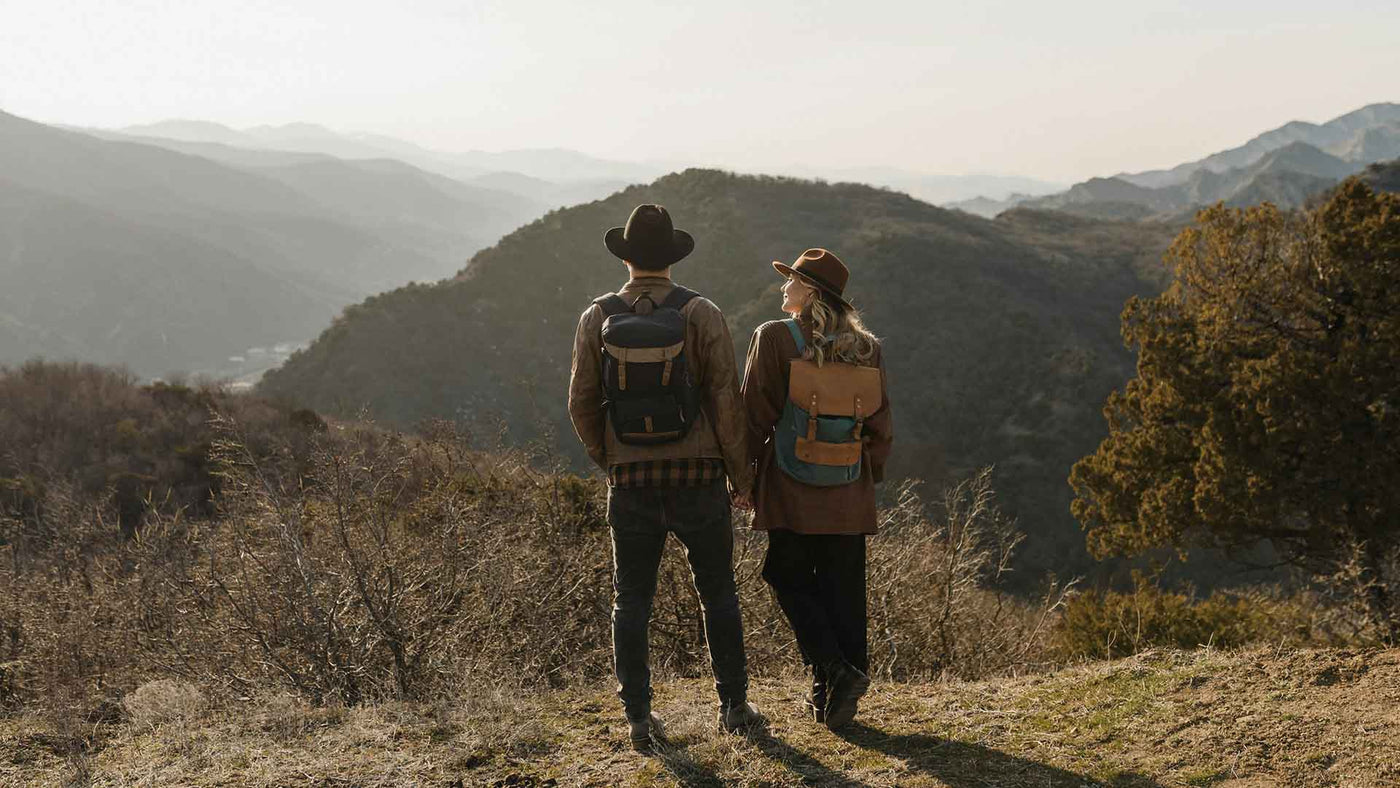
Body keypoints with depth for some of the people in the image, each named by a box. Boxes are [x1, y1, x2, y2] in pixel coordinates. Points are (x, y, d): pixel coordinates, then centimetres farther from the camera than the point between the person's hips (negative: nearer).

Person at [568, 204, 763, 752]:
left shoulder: (597, 318, -2)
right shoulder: (701, 314, -7)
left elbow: (581, 404, 0)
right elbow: (725, 400, -9)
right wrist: (741, 474, 2)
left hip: (630, 483, 1)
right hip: (697, 478, -1)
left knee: (631, 600, 10)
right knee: (718, 593, 13)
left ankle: (638, 716, 7)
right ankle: (734, 705, 18)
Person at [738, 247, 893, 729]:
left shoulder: (774, 338, -9)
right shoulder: (866, 347, 3)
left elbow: (755, 415, -7)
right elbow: (880, 426, 8)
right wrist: (870, 477, 19)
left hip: (790, 491, -3)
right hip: (849, 496, 4)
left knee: (790, 580, 12)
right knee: (842, 591, 10)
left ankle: (832, 669, -5)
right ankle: (836, 696, 15)